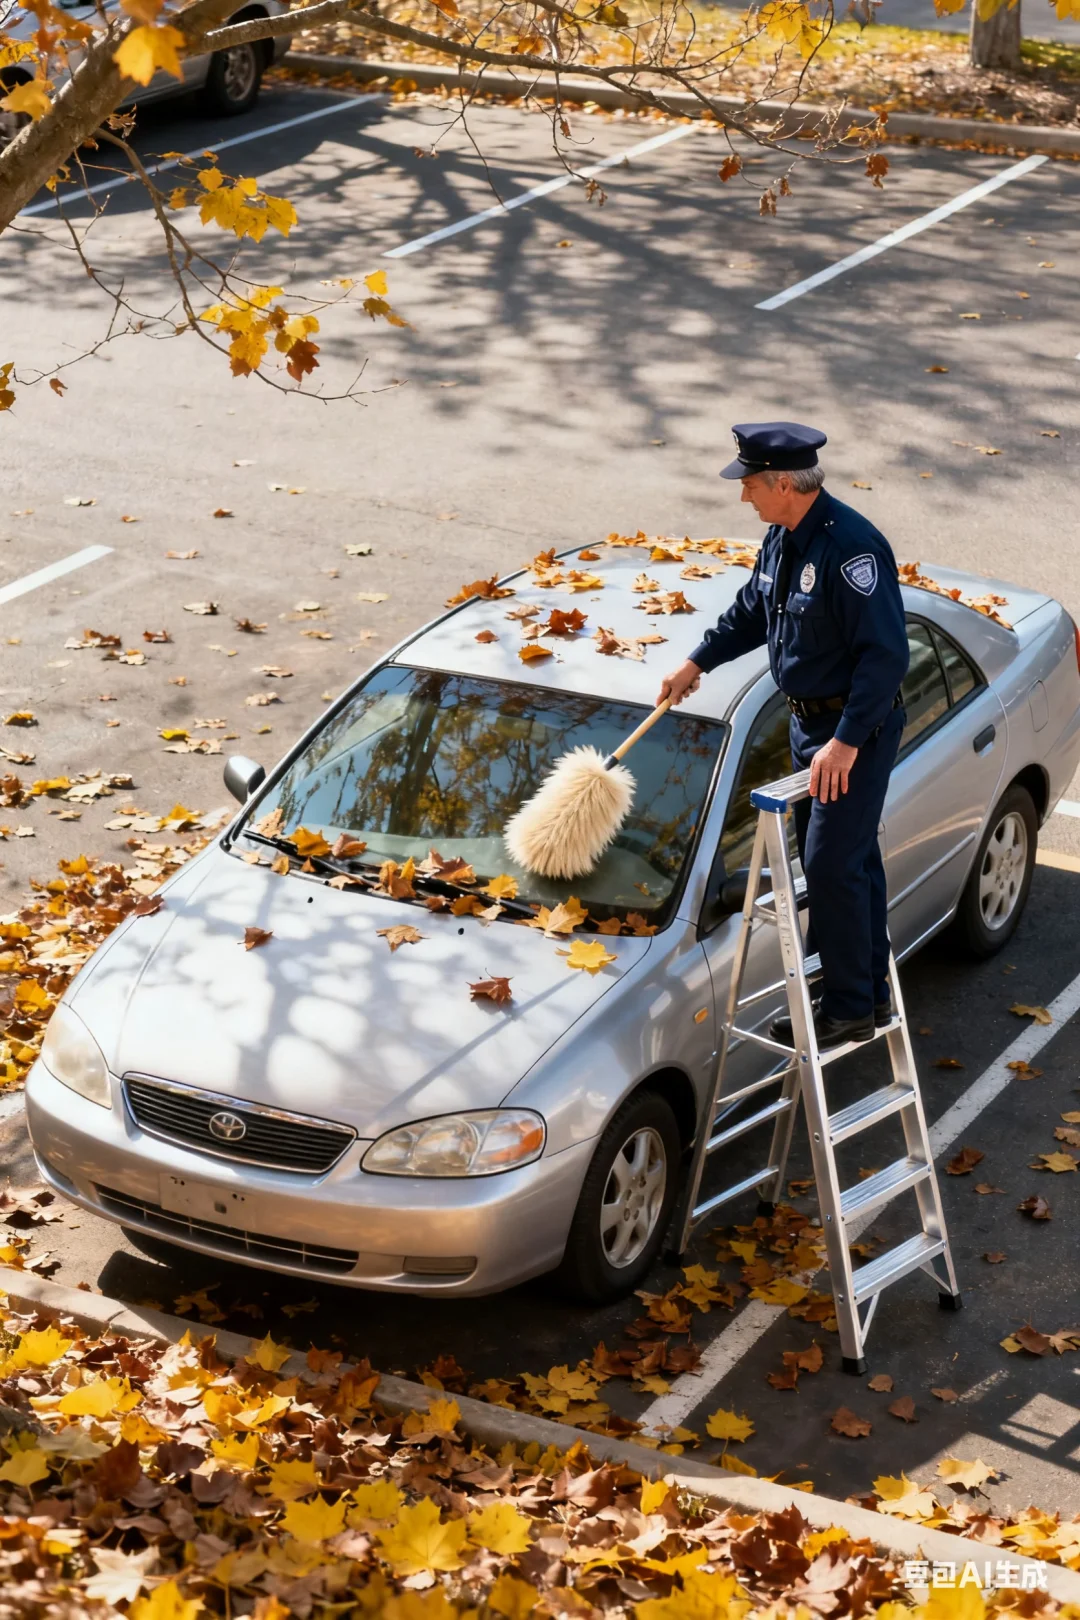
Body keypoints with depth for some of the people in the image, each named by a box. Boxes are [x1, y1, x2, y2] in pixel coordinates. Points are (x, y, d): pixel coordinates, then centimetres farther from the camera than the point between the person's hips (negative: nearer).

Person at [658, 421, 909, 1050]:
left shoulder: (851, 546, -27)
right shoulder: (783, 537, 4)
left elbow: (886, 653, -30)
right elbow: (752, 611, 23)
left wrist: (847, 740, -33)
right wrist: (698, 662, 22)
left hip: (857, 729, -10)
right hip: (810, 719, 10)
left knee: (832, 866, -7)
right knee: (852, 860, 17)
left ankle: (850, 1009, 5)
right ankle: (873, 990, 29)